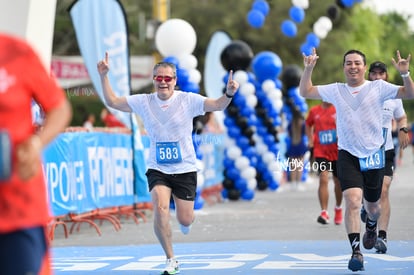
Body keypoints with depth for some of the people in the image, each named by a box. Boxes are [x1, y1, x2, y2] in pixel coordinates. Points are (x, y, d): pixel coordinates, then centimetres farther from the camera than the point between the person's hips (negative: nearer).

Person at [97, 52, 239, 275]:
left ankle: (184, 216, 44)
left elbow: (218, 105, -16)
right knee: (160, 208, -24)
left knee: (185, 220, 1)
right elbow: (112, 102, 6)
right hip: (157, 170, 1)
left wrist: (229, 94, -37)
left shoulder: (188, 100, -7)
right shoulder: (143, 102, 0)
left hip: (185, 169, -1)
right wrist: (103, 76, -6)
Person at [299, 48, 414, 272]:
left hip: (374, 155, 0)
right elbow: (305, 92, 11)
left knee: (372, 205, 14)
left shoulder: (378, 88, 0)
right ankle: (356, 251, -19)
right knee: (353, 201, -19)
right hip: (348, 155, 0)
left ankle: (371, 226, 50)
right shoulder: (336, 90, 6)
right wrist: (308, 69, -3)